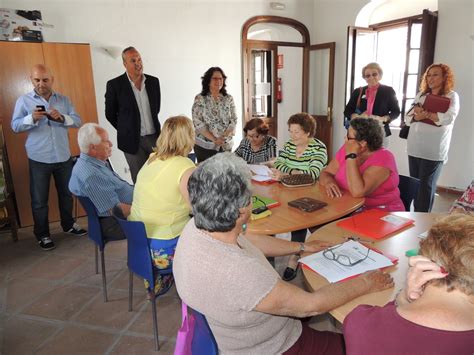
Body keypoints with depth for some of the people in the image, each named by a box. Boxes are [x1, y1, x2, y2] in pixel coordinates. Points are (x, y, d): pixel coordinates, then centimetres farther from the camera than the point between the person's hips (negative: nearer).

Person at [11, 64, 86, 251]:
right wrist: (31, 118, -22)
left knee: (66, 193, 16)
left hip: (63, 157, 2)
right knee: (39, 199, 5)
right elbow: (15, 126, -4)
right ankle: (42, 235, 19)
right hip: (39, 159, -2)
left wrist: (62, 117, -21)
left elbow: (77, 121, -2)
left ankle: (68, 224, 34)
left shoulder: (63, 100, 6)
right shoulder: (23, 100, 1)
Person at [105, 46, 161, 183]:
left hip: (154, 137, 3)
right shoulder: (114, 84, -8)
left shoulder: (153, 81, 3)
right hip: (133, 141, -3)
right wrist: (126, 130, 6)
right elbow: (110, 114, 1)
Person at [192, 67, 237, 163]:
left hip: (226, 145, 3)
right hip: (204, 146, -3)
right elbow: (198, 123, -9)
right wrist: (214, 139, -15)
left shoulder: (229, 99, 7)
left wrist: (223, 137, -12)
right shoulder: (200, 99, -2)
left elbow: (233, 120, 4)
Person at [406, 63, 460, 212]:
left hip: (434, 151, -4)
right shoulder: (421, 95, 13)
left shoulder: (452, 96, -1)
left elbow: (448, 118, -18)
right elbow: (407, 118, 8)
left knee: (426, 186, 2)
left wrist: (424, 113, -16)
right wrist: (417, 116, -13)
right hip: (414, 148, 5)